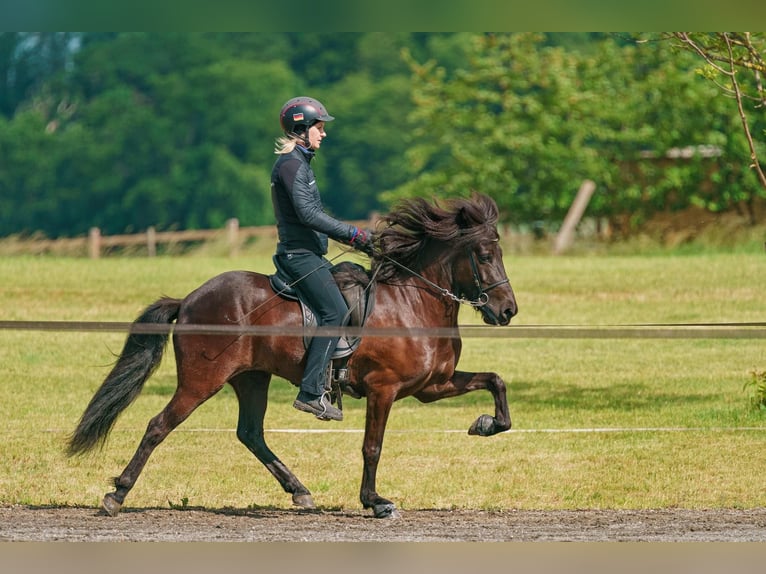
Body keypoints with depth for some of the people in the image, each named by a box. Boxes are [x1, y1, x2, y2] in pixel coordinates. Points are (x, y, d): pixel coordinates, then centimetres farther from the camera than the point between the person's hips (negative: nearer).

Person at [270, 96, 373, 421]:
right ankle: (311, 392, -20)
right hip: (299, 254, -11)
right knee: (335, 312, -17)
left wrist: (354, 238, 17)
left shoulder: (300, 162, 19)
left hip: (310, 254, 11)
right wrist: (352, 234, -20)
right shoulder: (291, 164, -14)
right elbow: (307, 213, -24)